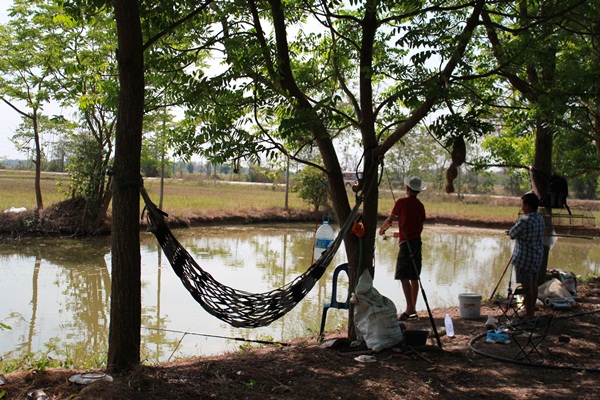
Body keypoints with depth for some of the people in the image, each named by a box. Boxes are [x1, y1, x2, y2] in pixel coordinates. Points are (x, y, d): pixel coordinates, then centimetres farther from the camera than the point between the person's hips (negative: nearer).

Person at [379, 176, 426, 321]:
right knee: (414, 277, 11)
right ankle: (413, 309, 16)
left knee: (403, 276, -9)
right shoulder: (420, 205, 12)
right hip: (417, 241, 7)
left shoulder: (402, 202, -5)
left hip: (406, 242, -7)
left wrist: (382, 229, 25)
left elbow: (390, 220, 4)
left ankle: (409, 308, -16)